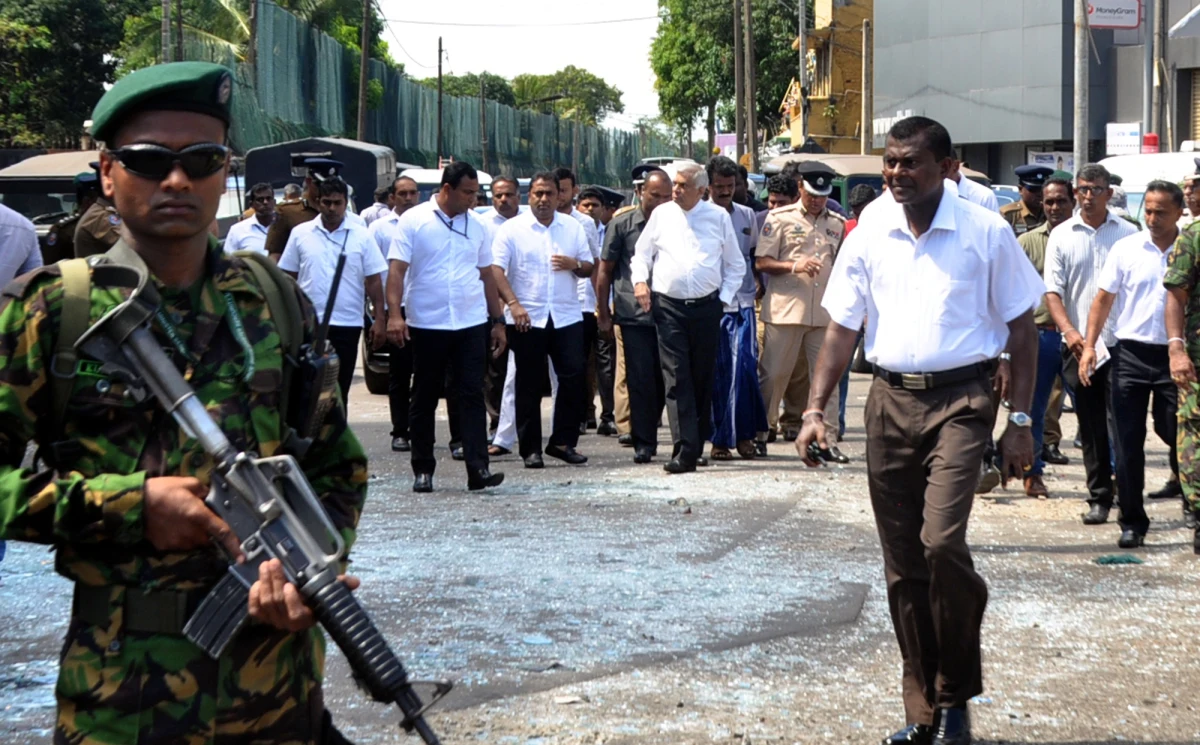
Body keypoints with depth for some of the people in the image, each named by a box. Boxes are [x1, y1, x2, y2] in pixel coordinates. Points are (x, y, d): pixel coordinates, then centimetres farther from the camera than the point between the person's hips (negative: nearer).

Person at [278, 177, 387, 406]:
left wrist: (379, 319, -4)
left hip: (347, 324, 0)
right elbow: (288, 278, 7)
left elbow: (374, 280, 2)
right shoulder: (300, 233, 4)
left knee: (340, 388, 7)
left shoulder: (362, 236, 2)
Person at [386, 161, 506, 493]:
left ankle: (478, 468, -8)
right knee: (424, 398, 7)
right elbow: (397, 269, -8)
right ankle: (423, 469, 16)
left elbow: (487, 275, 15)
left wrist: (498, 320, 13)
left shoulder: (478, 225, 9)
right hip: (426, 325, -3)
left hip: (472, 324, 3)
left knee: (471, 395, -4)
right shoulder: (414, 221, -3)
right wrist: (394, 314, -18)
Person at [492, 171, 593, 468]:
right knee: (529, 385, 3)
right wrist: (513, 304, -19)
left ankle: (563, 442, 8)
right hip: (527, 318, -2)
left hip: (566, 317, 3)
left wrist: (575, 264, -9)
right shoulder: (512, 229, 0)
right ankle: (530, 448, 10)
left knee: (573, 377, -4)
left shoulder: (573, 227, 10)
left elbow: (588, 267, 14)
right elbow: (496, 270, -7)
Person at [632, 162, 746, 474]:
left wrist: (724, 297, 3)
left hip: (707, 307, 1)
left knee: (703, 379, 8)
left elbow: (736, 265, 12)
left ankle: (697, 445, 20)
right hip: (669, 307, -1)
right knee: (676, 380, -9)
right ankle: (685, 452, -13)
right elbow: (641, 254, 16)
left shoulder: (718, 217, 6)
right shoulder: (661, 214, 7)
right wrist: (640, 280, -2)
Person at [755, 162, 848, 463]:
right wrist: (794, 266, -17)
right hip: (785, 310, -3)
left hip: (825, 312, 3)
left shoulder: (837, 224, 13)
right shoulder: (779, 218, 1)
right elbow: (761, 262, -3)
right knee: (773, 374, 2)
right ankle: (758, 433, 15)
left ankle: (827, 440, 4)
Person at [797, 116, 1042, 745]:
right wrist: (815, 410, -2)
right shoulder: (869, 233, 5)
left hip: (958, 400, -4)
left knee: (942, 542, -21)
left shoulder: (986, 232, -4)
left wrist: (1019, 421, -5)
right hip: (890, 399, 4)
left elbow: (1022, 328, 1)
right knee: (902, 567, 7)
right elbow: (842, 327, 8)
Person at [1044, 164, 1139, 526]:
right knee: (1090, 428, 7)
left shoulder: (1128, 234, 5)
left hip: (1120, 343, -1)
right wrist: (1069, 330, -15)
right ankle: (1099, 497, 15)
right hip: (1078, 345, 1)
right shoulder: (1061, 236, 5)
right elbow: (1052, 291, 1)